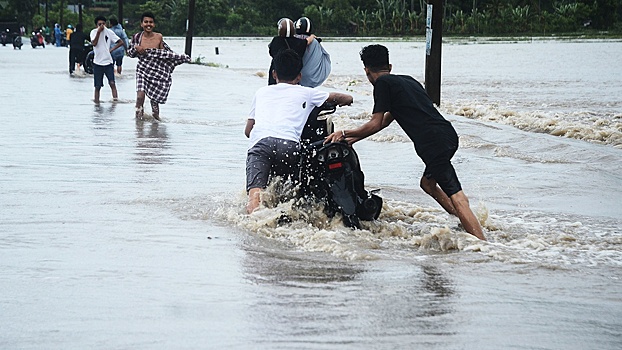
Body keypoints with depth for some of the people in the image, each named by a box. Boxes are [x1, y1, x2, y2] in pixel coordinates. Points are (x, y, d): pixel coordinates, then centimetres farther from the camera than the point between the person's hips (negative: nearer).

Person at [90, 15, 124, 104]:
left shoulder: (109, 32, 2)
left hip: (108, 61, 0)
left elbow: (121, 42, 6)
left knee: (112, 82, -15)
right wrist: (99, 31, -21)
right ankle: (96, 101, 9)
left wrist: (112, 49, -4)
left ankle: (115, 97, -21)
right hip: (97, 62, 0)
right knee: (97, 86, 4)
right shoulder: (94, 32, -1)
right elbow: (94, 43, -18)